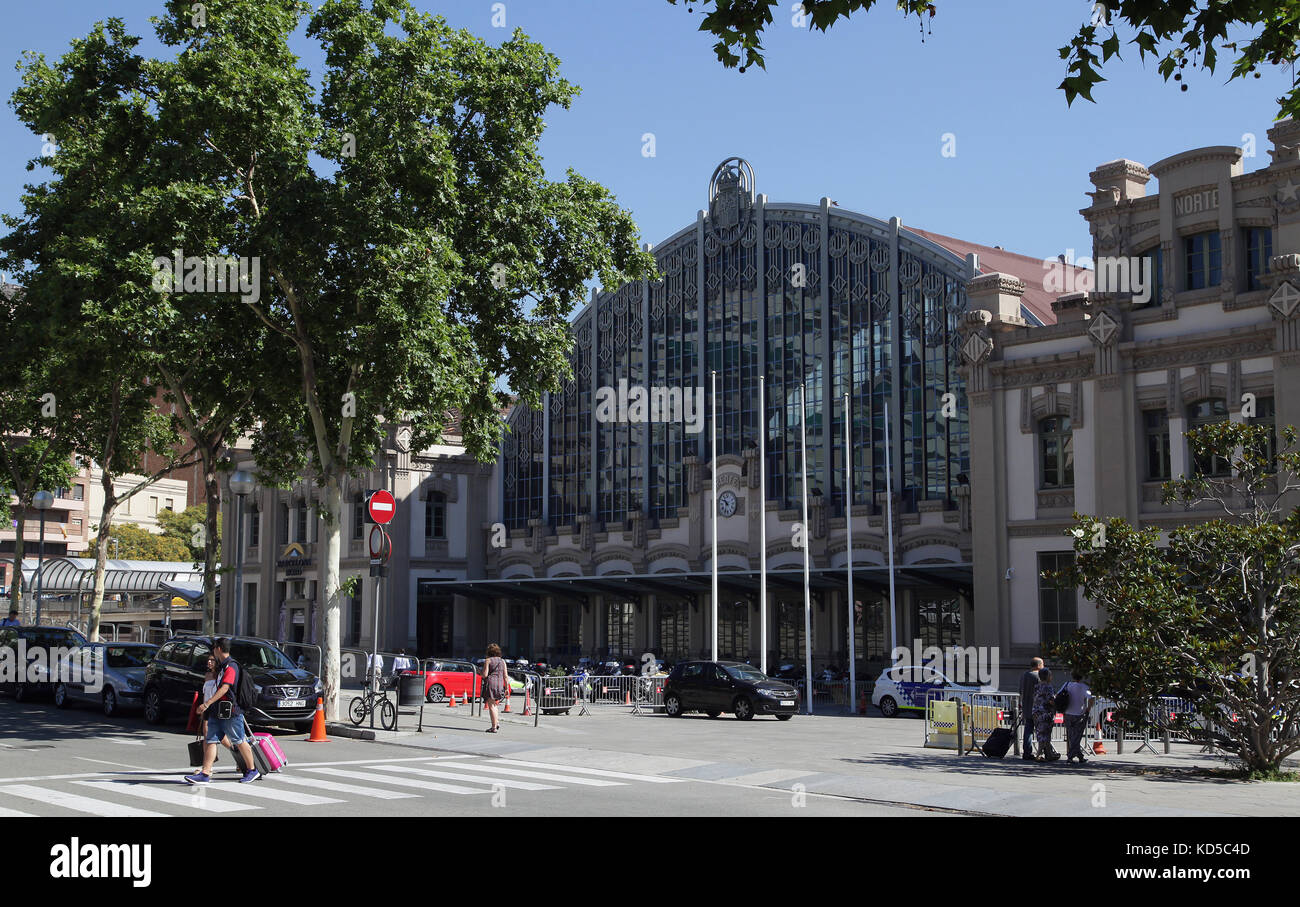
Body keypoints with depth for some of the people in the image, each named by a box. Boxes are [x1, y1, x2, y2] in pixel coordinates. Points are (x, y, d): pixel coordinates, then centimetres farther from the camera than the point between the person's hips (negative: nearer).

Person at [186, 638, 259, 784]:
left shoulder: (231, 666, -15)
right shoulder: (222, 666, 18)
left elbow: (224, 688, -25)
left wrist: (207, 704, -32)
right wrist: (207, 707, 31)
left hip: (231, 712, -9)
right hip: (218, 712, 9)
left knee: (240, 742, 1)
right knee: (210, 740, 0)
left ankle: (252, 771, 14)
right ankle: (205, 774, -4)